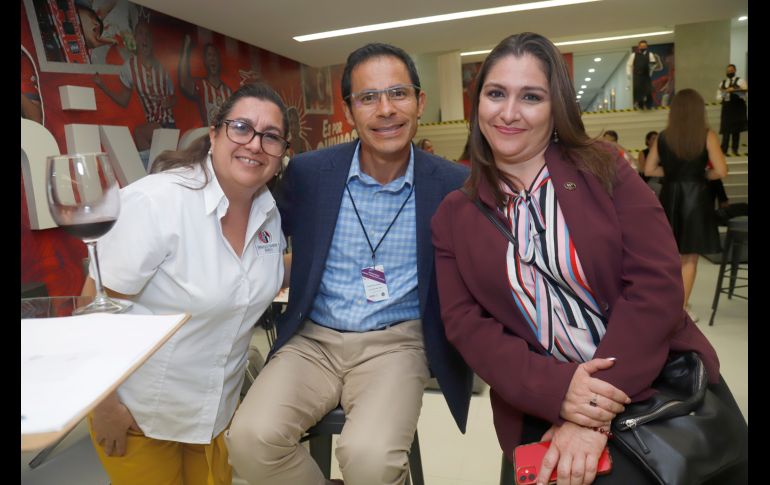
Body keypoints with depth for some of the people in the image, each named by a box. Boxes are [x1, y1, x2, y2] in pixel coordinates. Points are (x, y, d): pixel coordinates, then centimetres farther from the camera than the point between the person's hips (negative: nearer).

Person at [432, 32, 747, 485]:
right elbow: (466, 324, -3)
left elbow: (657, 284, -9)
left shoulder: (604, 168, -1)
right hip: (546, 410, -1)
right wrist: (556, 392, -19)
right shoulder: (454, 215, 2)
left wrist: (595, 415, -17)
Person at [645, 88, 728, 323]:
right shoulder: (707, 136, -9)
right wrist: (702, 174, 4)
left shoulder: (663, 137, 0)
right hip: (696, 196, -3)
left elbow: (649, 170, 2)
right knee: (689, 257, 6)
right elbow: (721, 171, -14)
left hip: (669, 196, 3)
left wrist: (672, 172, 10)